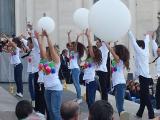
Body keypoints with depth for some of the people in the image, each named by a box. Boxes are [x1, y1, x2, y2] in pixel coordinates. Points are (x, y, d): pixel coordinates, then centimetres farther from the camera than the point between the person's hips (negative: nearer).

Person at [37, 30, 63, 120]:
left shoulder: (56, 61, -6)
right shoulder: (45, 60, 10)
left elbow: (51, 48, -17)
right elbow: (41, 47, 3)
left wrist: (47, 36, -20)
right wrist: (42, 36, -1)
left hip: (56, 88, -7)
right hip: (47, 89, 7)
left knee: (55, 111, -8)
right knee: (50, 110, 11)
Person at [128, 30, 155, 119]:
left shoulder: (140, 51, -6)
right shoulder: (145, 51, 12)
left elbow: (133, 40, -6)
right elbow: (146, 42, 30)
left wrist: (129, 31, -1)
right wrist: (147, 35, 47)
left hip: (143, 77, -8)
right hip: (145, 76, 8)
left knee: (146, 96, -9)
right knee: (143, 95, 13)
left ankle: (151, 115, -11)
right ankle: (140, 113, 20)